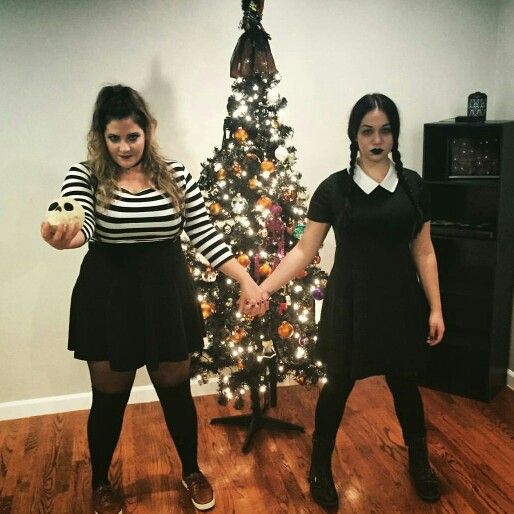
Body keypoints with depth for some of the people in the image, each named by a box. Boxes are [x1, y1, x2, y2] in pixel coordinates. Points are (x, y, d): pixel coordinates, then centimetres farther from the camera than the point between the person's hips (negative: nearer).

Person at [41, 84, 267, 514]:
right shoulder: (85, 176, -6)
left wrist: (246, 280, -8)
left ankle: (192, 472, 41)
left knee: (176, 391, 15)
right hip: (109, 299, -1)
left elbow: (205, 235, -2)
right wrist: (63, 238, -48)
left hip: (167, 295, 2)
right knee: (109, 399, 13)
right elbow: (82, 227, -24)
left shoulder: (175, 175, -2)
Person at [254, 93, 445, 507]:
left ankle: (420, 462, 42)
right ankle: (321, 468, 31)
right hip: (350, 303, -2)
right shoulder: (334, 188, -5)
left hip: (400, 302, 2)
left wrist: (435, 307, 1)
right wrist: (264, 288, -16)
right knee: (339, 385, 9)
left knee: (404, 383, 16)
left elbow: (424, 252, 4)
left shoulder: (412, 185, 1)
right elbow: (304, 250, -6)